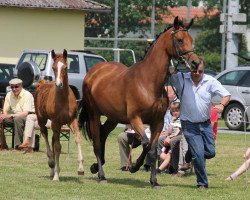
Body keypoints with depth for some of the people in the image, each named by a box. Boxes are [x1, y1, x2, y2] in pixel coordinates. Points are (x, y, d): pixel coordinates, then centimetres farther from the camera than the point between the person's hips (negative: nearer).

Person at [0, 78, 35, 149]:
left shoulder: (27, 95, -17)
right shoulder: (9, 95, 0)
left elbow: (25, 113, -24)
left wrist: (10, 116, -32)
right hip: (15, 116, 6)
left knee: (18, 119, -37)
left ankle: (18, 144, -30)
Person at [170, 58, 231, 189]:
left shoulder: (210, 81, -5)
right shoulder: (180, 79, -8)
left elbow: (226, 95, -6)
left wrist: (222, 105, -28)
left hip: (205, 124, 3)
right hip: (189, 125, -3)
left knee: (210, 152, 5)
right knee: (199, 155, -10)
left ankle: (191, 155, 37)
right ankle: (202, 184, 4)